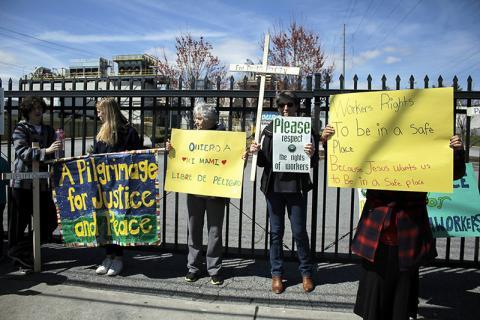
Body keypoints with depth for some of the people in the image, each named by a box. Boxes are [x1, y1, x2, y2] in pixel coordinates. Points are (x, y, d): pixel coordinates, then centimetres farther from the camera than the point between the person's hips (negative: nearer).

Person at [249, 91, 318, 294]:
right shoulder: (269, 130, 4)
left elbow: (314, 163, 2)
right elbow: (262, 162, 6)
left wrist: (311, 154, -20)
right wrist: (256, 152, -15)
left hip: (296, 187, -1)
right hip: (274, 186, 1)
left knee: (299, 231, 6)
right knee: (276, 231, 9)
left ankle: (306, 272, 26)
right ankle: (276, 274, 23)